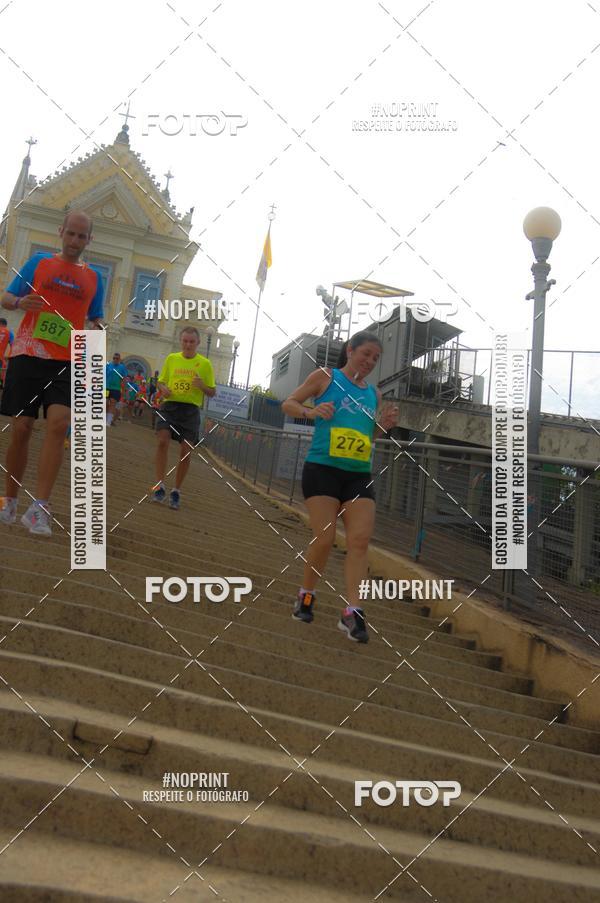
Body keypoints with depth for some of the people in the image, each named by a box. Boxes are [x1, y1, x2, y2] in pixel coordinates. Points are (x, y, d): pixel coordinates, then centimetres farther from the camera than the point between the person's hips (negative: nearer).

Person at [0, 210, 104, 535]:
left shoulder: (93, 277, 15)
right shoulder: (38, 261, 10)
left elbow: (95, 318, 24)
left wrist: (99, 327, 0)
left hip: (66, 361, 1)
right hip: (27, 355, 0)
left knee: (59, 423, -20)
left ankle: (39, 508, -20)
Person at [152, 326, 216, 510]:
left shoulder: (205, 363, 7)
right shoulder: (171, 358, 11)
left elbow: (212, 392, 9)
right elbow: (161, 381, 19)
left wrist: (202, 386, -13)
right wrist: (164, 388, -5)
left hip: (191, 410, 0)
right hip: (169, 405, 0)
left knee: (186, 451, -2)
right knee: (163, 441, -20)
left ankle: (176, 492, 13)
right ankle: (159, 487, -13)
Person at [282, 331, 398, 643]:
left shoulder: (373, 393, 15)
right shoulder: (325, 377, 3)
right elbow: (288, 403, 5)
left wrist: (383, 425, 2)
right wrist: (310, 411, -16)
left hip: (359, 474, 5)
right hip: (323, 468, -4)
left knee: (360, 540, -7)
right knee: (324, 539, -8)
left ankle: (352, 612, -5)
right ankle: (305, 596, 17)